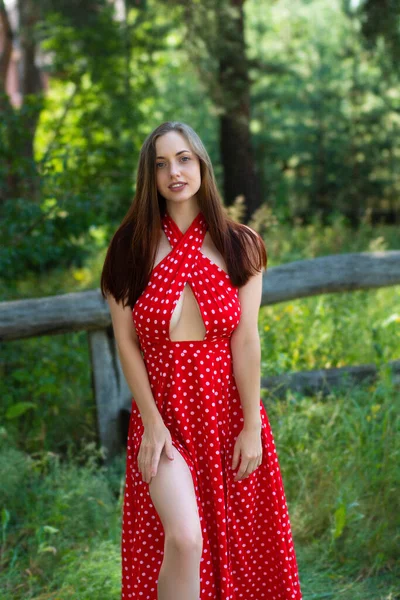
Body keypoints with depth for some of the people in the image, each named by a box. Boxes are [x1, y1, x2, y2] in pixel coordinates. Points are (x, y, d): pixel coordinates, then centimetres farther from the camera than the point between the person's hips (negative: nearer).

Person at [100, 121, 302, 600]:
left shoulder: (240, 246, 0)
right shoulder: (131, 249, -1)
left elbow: (246, 341, -5)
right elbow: (126, 344, -3)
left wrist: (252, 426, -8)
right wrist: (151, 424, -10)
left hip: (227, 407, 1)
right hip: (163, 410, -1)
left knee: (236, 542, 9)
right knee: (183, 539, -18)